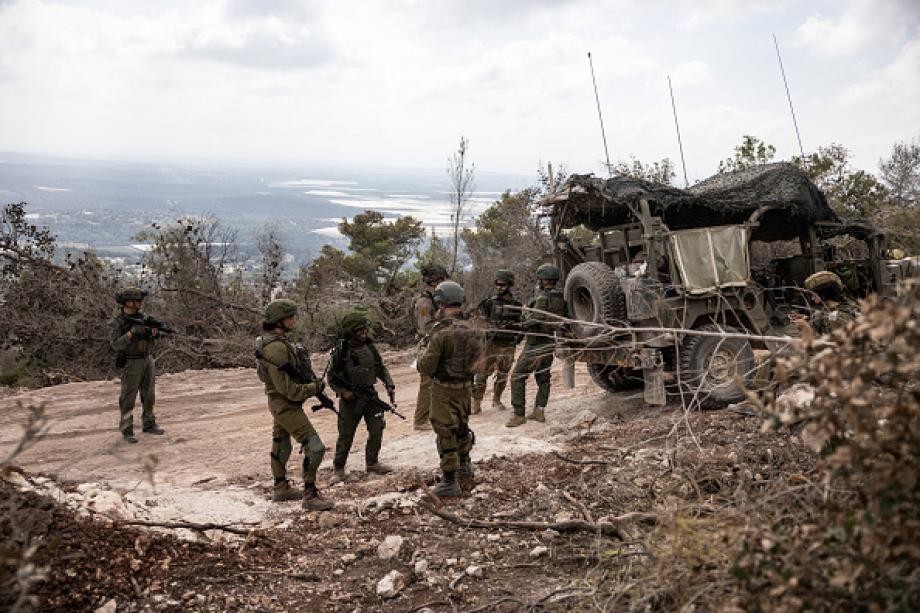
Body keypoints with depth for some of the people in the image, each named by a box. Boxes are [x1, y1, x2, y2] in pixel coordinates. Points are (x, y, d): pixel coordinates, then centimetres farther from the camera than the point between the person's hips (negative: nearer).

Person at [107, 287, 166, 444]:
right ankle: (127, 430, 8)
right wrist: (132, 332, -29)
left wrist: (154, 333, -12)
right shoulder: (116, 322, -11)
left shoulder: (143, 318, 5)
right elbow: (116, 344, -21)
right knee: (128, 397, 0)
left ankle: (149, 425, 21)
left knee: (149, 395, 11)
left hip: (148, 360, 6)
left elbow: (151, 343, 9)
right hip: (131, 364, -6)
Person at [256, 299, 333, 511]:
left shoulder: (278, 341, 8)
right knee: (314, 447, -10)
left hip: (280, 403, 11)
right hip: (286, 405, -11)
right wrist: (314, 388, -16)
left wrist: (312, 381, 4)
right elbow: (286, 387, -26)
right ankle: (310, 496, -5)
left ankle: (280, 489, 36)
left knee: (281, 445, 22)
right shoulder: (276, 347, -25)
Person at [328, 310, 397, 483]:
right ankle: (338, 468, 18)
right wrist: (343, 391, -18)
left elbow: (381, 369, 12)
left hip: (370, 395, 4)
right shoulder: (341, 352, -11)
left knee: (377, 429, 2)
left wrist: (389, 385, -1)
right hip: (350, 398, -4)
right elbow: (332, 379, -4)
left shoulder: (370, 347, 2)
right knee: (346, 436, 2)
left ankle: (372, 462, 21)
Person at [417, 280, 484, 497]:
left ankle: (449, 481, 9)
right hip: (465, 386, 7)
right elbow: (478, 357, 10)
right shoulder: (472, 328, -2)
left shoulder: (442, 332, -24)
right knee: (462, 425, 26)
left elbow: (426, 367, -20)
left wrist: (420, 362, 2)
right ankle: (465, 463, 46)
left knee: (445, 432, 3)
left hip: (444, 389, -7)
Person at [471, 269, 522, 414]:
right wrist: (482, 309, -13)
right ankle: (476, 404, -3)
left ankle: (496, 399, 31)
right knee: (482, 373, -6)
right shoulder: (491, 302, 0)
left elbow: (520, 323, 12)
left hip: (508, 345, 2)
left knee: (503, 375, 13)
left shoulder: (516, 304, 4)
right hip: (491, 343, -2)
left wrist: (518, 337, 0)